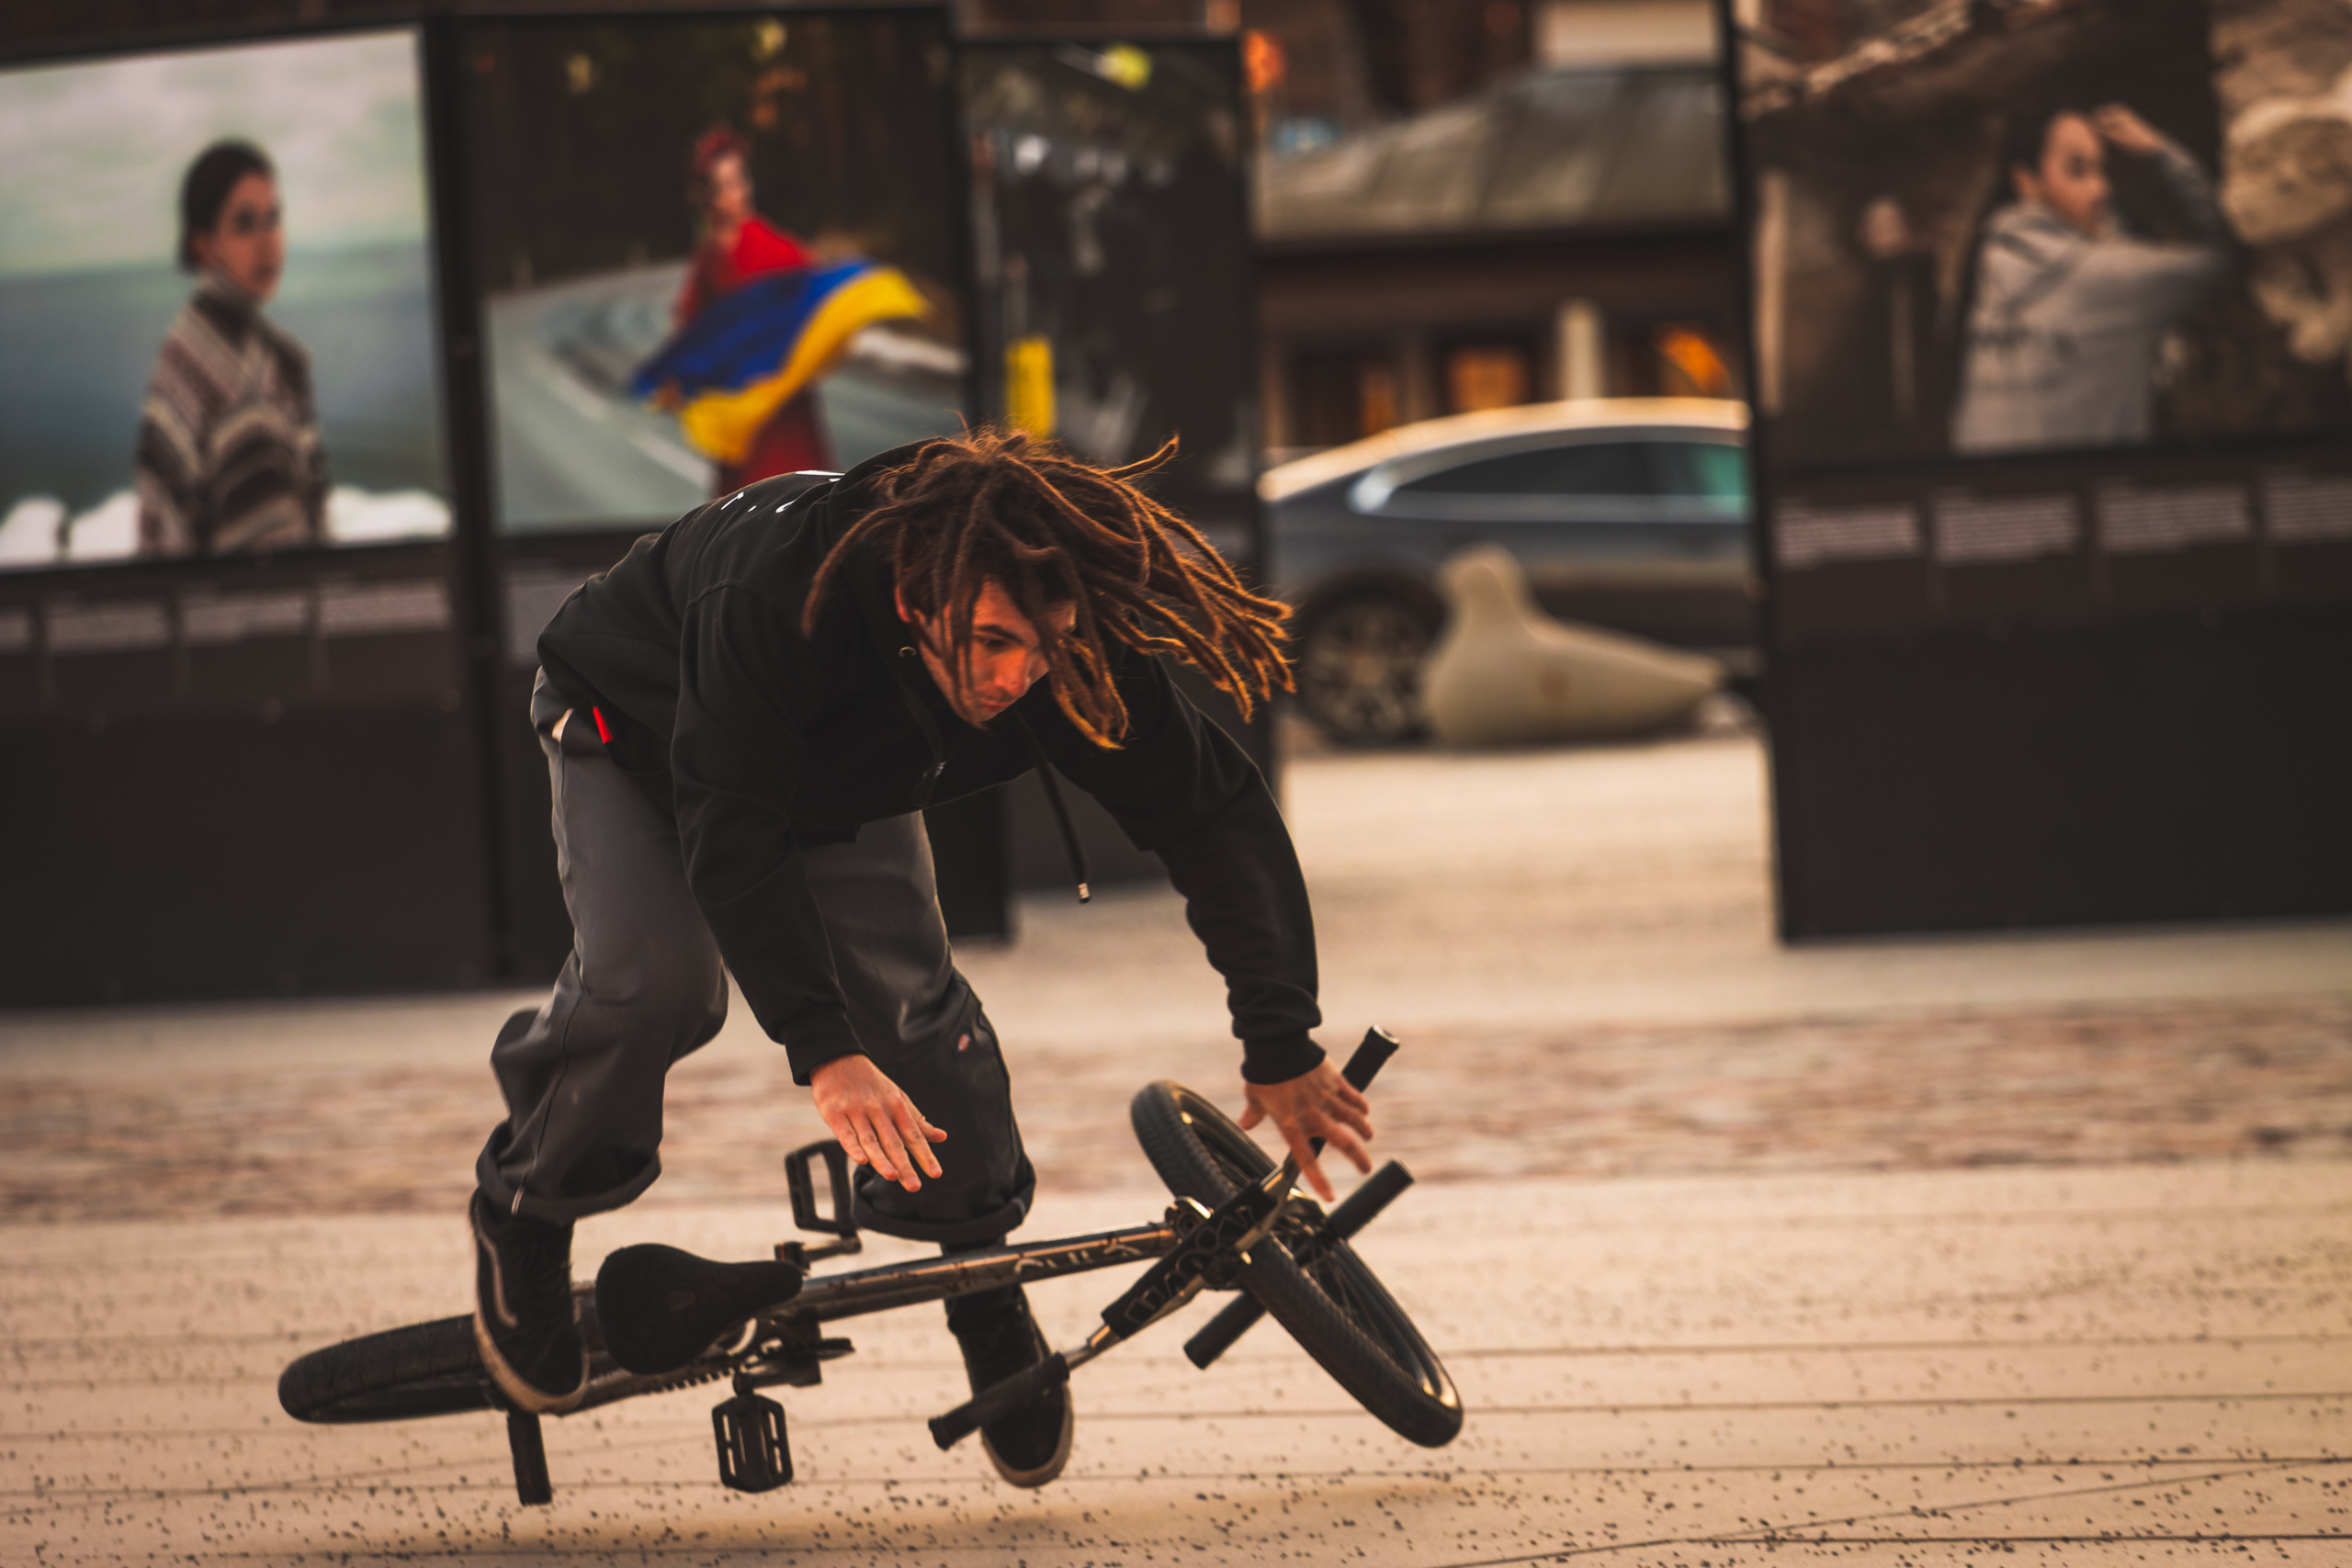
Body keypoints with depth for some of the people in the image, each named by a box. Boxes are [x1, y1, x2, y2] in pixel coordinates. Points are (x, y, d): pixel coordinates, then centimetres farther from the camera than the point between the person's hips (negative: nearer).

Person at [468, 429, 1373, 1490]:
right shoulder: (776, 598, -46)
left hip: (841, 782, 4)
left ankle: (981, 1265, 11)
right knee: (652, 977, -27)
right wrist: (823, 1050, -56)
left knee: (907, 996, -13)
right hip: (640, 731, -4)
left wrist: (1283, 1048, -27)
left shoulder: (1066, 652, -33)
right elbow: (730, 835, -46)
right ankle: (526, 1211, -1)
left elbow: (1213, 813, -24)